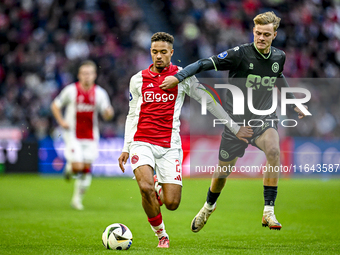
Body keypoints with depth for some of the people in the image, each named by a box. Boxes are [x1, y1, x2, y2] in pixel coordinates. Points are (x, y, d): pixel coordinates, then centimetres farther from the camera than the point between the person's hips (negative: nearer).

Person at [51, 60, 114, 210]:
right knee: (78, 167, -16)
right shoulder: (71, 90, -6)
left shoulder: (100, 93, 0)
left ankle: (78, 198, 19)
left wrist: (109, 112, -22)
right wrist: (61, 122, -8)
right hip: (73, 135, -3)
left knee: (86, 168, 3)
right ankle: (70, 166, 22)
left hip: (90, 136, 3)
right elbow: (55, 106, 6)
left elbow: (106, 116, 3)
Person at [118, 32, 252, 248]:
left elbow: (209, 102, 10)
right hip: (142, 142, 0)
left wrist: (235, 128, 10)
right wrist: (126, 148, 14)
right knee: (145, 187, -25)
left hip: (170, 146, 0)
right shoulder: (138, 80, 10)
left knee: (172, 203, -9)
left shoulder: (182, 76, 4)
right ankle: (161, 234, -1)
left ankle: (159, 188, 29)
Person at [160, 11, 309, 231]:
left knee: (273, 150, -30)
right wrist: (178, 77, -31)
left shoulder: (279, 57, 1)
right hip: (236, 120, -2)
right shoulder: (240, 54, -15)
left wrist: (295, 104, 26)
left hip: (263, 118, 2)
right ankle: (209, 206, 45)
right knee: (224, 169, 10)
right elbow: (206, 64, -19)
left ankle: (269, 212, -26)